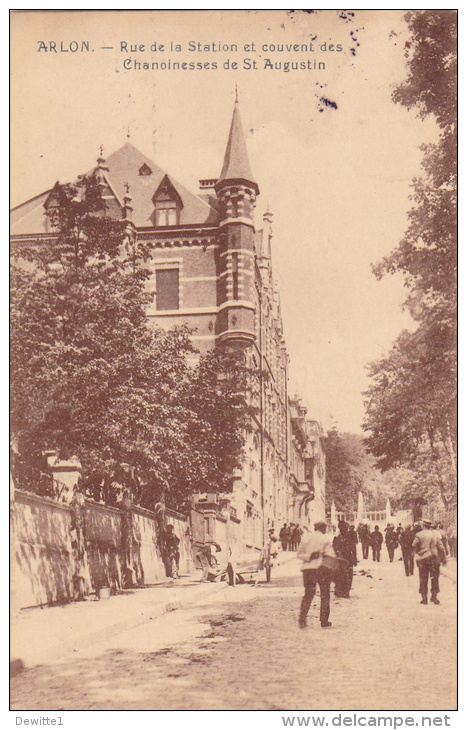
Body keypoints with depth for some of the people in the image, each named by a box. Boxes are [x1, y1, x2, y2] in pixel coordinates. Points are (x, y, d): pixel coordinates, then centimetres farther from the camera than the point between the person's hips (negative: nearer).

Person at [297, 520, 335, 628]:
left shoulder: (305, 538, 8)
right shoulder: (325, 539, -4)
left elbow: (299, 554, 3)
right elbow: (330, 555, -11)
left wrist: (309, 557, -7)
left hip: (307, 569, 4)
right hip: (322, 568, -4)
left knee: (308, 595, 12)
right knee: (325, 595, 9)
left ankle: (302, 619, -1)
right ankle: (324, 621, 9)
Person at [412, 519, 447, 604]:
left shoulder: (419, 535, -7)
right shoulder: (436, 534, -1)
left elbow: (414, 546, -5)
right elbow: (441, 547, -1)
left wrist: (418, 552, 16)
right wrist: (443, 559, 5)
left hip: (422, 560, -1)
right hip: (434, 559, 1)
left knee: (423, 580, 7)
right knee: (434, 579, 11)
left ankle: (424, 598, 7)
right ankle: (434, 597, 12)